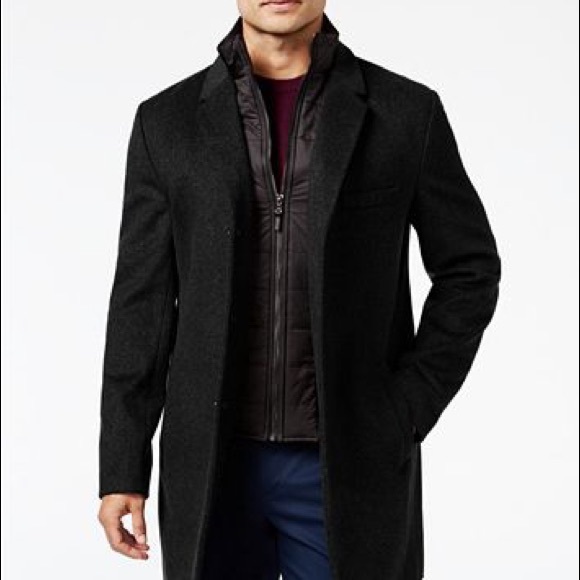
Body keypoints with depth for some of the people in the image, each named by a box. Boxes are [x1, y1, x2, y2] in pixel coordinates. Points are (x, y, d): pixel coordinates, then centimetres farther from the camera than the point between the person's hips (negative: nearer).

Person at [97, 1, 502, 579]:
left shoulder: (406, 112, -1)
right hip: (211, 464, 1)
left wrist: (405, 415, -4)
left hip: (353, 463, -1)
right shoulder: (167, 121, 3)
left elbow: (469, 271, 6)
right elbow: (141, 301, 3)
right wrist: (122, 467, 0)